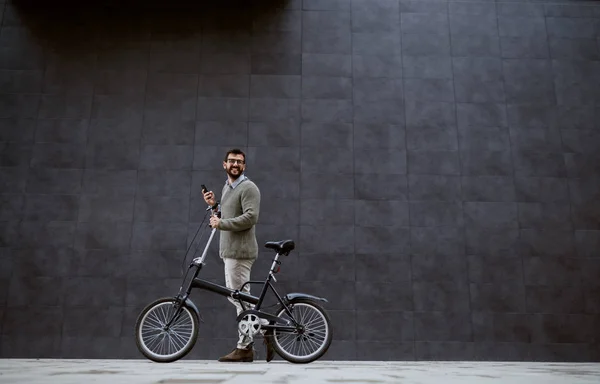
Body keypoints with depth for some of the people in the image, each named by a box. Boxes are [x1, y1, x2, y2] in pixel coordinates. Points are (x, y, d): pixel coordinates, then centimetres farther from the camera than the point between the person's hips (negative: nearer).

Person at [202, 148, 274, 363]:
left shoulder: (248, 188, -9)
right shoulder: (227, 187, 20)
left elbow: (250, 217, -21)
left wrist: (220, 223, -18)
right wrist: (214, 205, 9)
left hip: (239, 250, -10)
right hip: (229, 249, 10)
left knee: (240, 298, -4)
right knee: (236, 296, 13)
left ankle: (244, 349, 6)